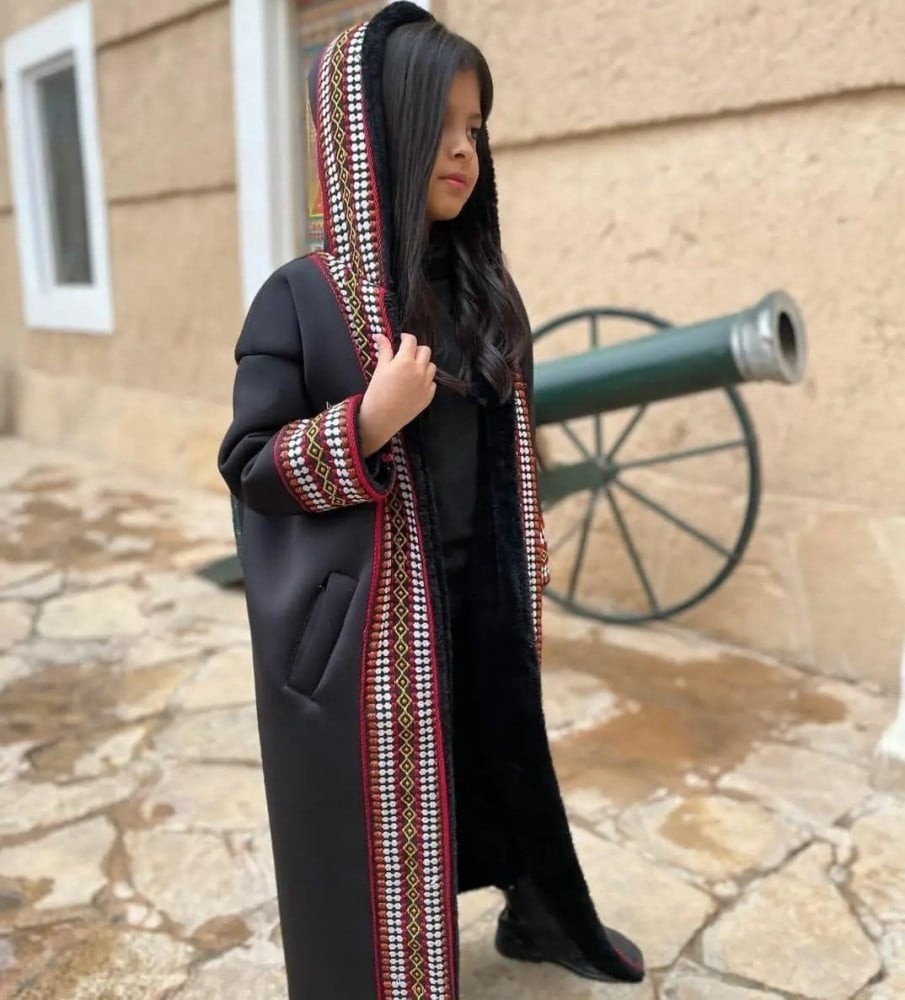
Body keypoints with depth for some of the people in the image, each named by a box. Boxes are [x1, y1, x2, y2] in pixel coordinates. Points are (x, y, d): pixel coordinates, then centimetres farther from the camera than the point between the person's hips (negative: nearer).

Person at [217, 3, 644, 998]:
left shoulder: (485, 290, 3)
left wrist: (527, 545, 16)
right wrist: (369, 421, -28)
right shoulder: (300, 299, -14)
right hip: (366, 617, -5)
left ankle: (540, 914, 47)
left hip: (481, 600, 5)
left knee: (505, 759, 21)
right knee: (378, 808, 11)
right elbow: (245, 465, -14)